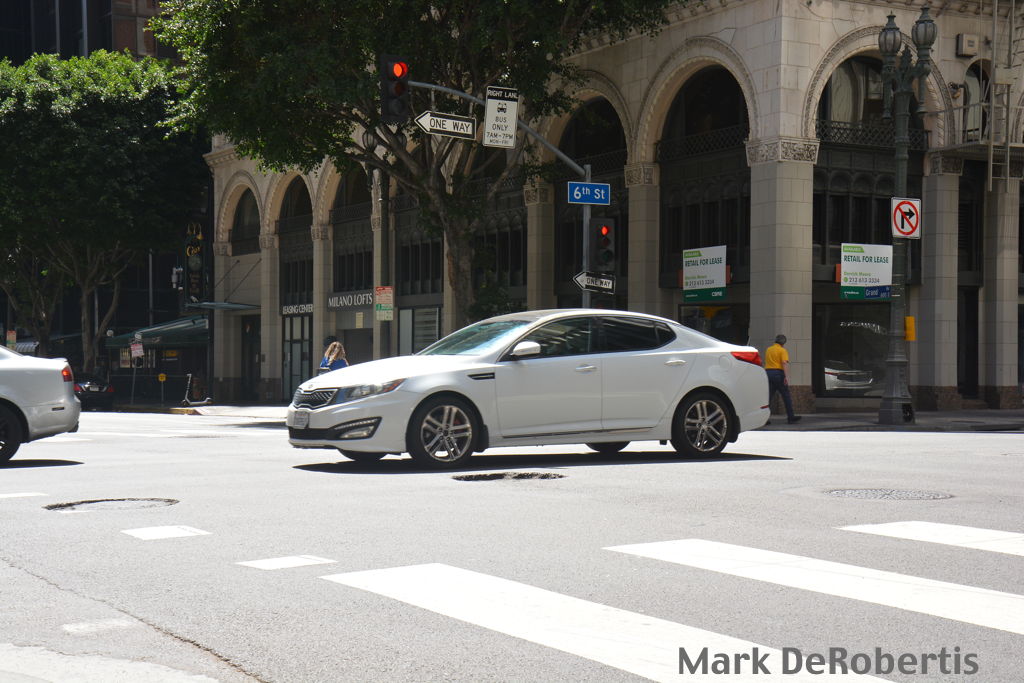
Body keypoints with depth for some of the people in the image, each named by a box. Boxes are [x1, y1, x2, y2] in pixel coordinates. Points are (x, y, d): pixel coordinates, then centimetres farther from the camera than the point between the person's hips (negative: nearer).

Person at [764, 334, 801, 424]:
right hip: (778, 373, -5)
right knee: (786, 396, 5)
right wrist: (786, 377, -23)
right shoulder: (782, 351, -5)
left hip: (768, 372, 6)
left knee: (768, 397, 5)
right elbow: (785, 363, -16)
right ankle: (790, 417, 8)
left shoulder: (768, 350, 15)